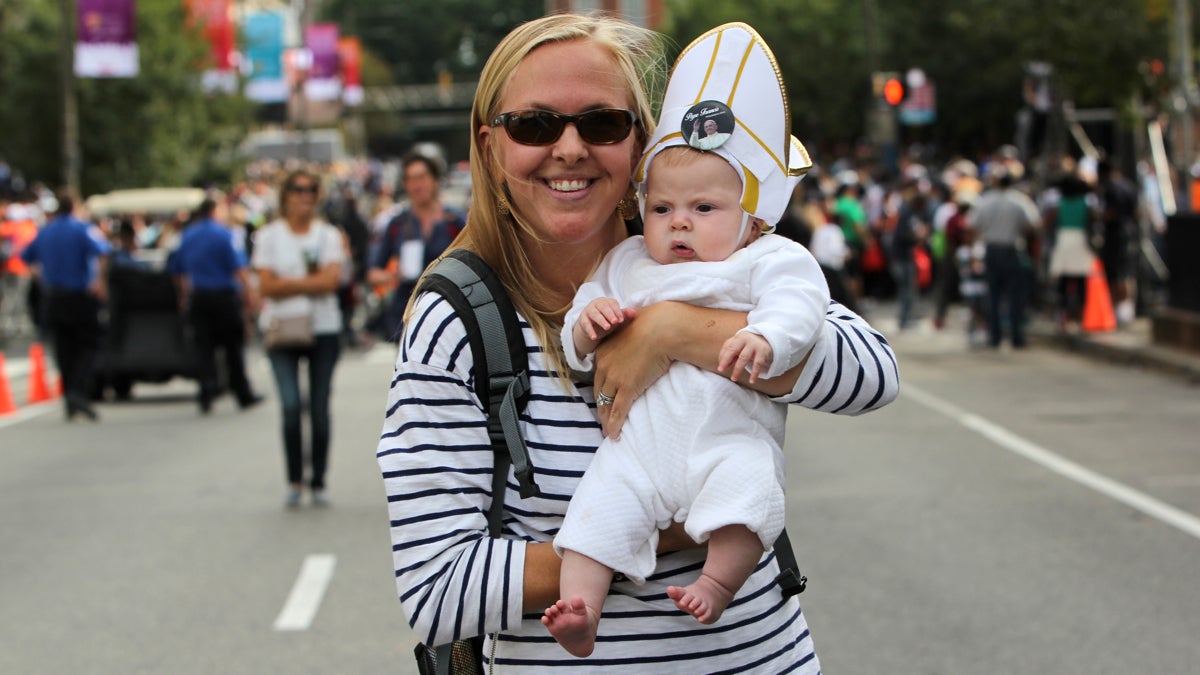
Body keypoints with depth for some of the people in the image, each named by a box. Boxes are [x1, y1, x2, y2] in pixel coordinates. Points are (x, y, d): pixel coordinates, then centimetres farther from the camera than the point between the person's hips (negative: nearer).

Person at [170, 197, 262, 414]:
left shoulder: (187, 236, 10)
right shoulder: (222, 233, -8)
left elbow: (177, 270, 17)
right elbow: (237, 266, -14)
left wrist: (184, 294, 29)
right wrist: (248, 292, -13)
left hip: (198, 297, 4)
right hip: (225, 295, -4)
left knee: (204, 347, 4)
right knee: (233, 346, 3)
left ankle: (207, 394, -7)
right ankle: (243, 395, 9)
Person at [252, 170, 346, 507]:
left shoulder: (328, 234, 7)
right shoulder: (269, 235, 6)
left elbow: (331, 280, -6)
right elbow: (267, 286, -4)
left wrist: (288, 284, -6)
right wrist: (311, 281, -6)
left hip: (324, 330, 1)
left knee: (320, 409, 1)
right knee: (290, 406, -14)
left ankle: (318, 482, 13)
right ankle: (294, 481, -2)